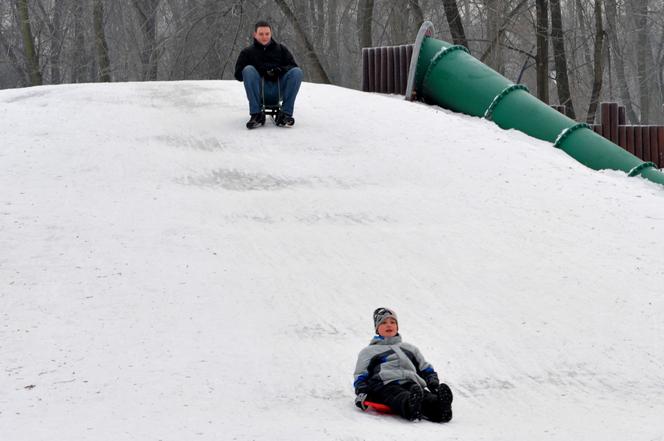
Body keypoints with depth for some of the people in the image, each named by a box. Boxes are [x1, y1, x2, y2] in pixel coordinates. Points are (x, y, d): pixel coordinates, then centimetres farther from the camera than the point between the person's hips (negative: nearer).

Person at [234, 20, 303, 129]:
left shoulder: (281, 49, 22)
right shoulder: (247, 52, 17)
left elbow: (293, 67, 11)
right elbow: (238, 74, 5)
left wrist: (280, 70, -12)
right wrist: (261, 72, -10)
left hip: (279, 89, 1)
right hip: (259, 89, -1)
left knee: (297, 72, -23)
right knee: (248, 70, -29)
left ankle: (285, 114, -27)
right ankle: (256, 115, -31)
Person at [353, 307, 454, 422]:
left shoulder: (410, 348, 39)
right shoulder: (368, 352, 30)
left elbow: (426, 370, 36)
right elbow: (360, 377, 21)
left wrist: (435, 386, 14)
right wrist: (361, 393, -2)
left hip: (411, 383, 3)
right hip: (386, 385, -3)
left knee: (426, 397, -35)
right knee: (400, 397, -41)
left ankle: (439, 408, -67)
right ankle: (411, 408, -74)